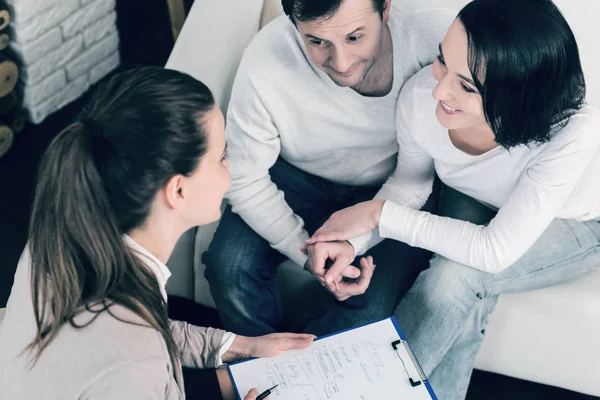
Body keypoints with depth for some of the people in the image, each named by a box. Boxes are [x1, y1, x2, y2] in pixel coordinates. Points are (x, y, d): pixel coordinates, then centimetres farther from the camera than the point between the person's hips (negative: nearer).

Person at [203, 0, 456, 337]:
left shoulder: (438, 36, -31)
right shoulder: (265, 64, -28)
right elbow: (245, 180, -15)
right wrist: (307, 254, -27)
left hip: (397, 187, 0)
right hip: (300, 177, 1)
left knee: (375, 304, -22)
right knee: (229, 266, -21)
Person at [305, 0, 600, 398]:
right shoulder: (421, 95, -30)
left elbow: (495, 253, -35)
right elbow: (411, 183, -9)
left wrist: (380, 214, -31)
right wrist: (352, 240, -24)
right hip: (476, 205, 3)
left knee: (455, 275, -28)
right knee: (467, 298, -27)